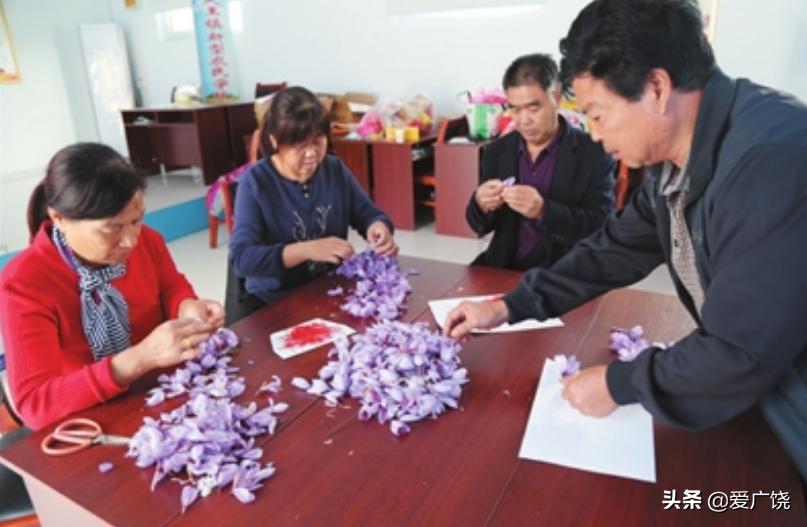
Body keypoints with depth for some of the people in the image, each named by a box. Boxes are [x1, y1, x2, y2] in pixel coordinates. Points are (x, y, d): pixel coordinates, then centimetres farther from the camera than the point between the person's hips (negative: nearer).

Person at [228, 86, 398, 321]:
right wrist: (306, 250, -32)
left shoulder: (336, 170, -1)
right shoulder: (255, 182, -12)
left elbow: (368, 214, 10)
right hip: (271, 301, -3)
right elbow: (241, 258, -21)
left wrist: (378, 227, -15)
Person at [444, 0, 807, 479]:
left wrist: (619, 384, -17)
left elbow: (742, 354, -31)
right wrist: (508, 306, 1)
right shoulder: (675, 164, -3)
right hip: (766, 390, 7)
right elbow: (615, 250, 5)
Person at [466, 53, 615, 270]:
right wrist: (481, 204, -16)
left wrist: (543, 211, -26)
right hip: (504, 267, 4)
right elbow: (480, 227, 7)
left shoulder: (594, 153, -6)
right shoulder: (497, 151, 4)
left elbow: (602, 228, -12)